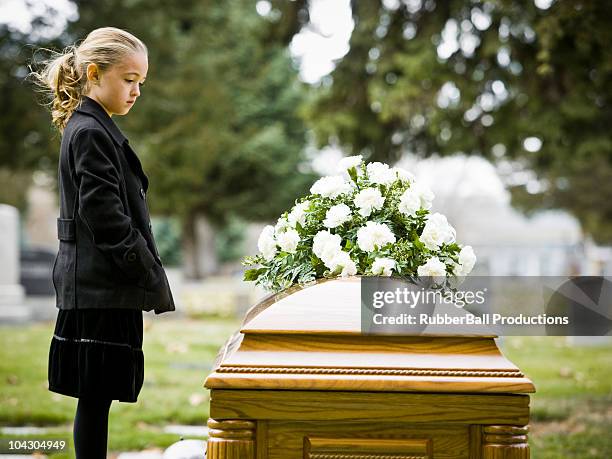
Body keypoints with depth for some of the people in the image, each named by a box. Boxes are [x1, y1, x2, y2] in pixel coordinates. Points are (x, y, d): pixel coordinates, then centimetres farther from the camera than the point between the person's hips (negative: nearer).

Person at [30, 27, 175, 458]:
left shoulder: (92, 128, 17)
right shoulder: (90, 132, -14)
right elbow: (107, 219, -20)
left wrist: (149, 277, 17)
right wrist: (152, 279, -16)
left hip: (97, 286, 10)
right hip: (101, 287, -10)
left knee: (97, 398, 12)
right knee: (95, 397, -4)